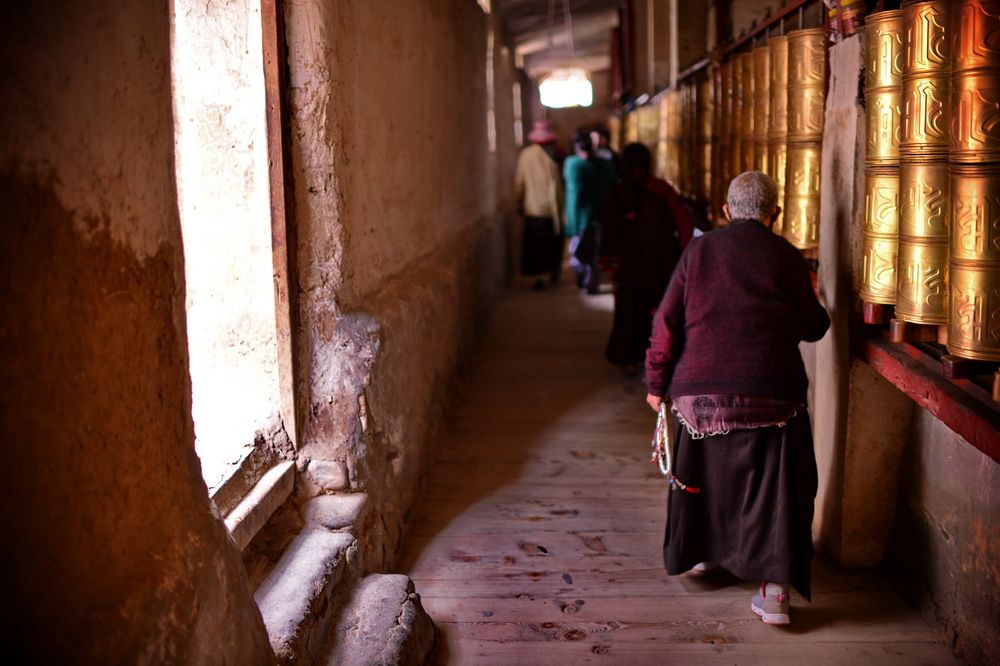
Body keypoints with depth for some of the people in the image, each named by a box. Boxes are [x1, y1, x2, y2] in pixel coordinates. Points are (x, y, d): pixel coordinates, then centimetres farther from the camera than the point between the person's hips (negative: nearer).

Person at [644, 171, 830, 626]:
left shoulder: (699, 251, 8)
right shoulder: (786, 257, 2)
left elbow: (668, 321, 4)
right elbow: (813, 327, 8)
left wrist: (657, 383, 9)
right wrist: (813, 300, 31)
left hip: (702, 388, 2)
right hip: (770, 392, -2)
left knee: (704, 469, 22)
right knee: (770, 486, 1)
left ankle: (697, 551, 39)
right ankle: (774, 589, -4)